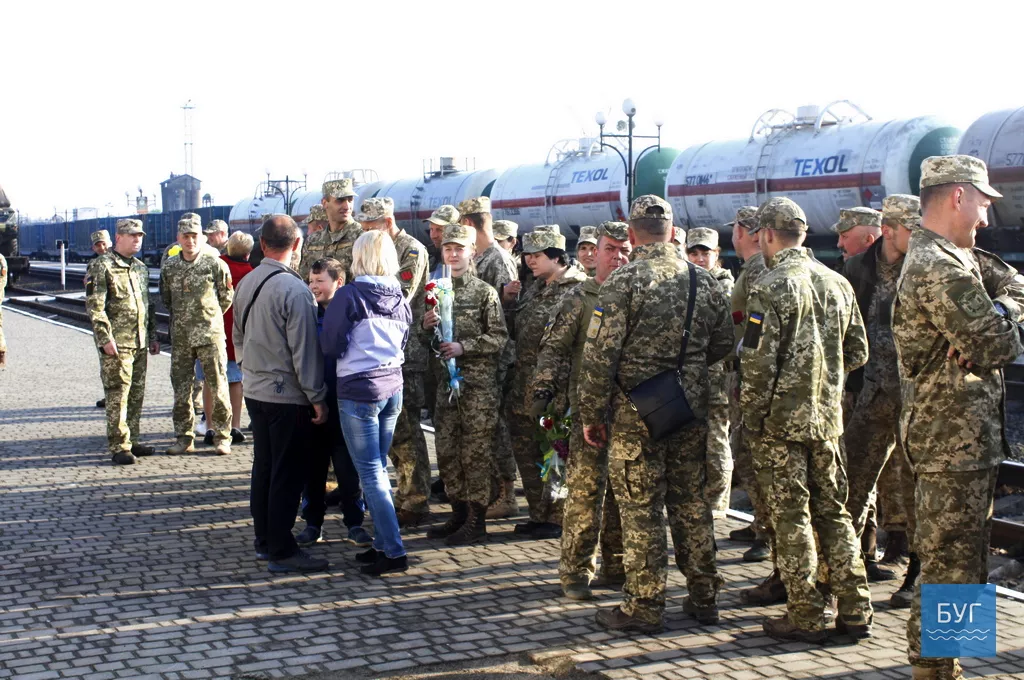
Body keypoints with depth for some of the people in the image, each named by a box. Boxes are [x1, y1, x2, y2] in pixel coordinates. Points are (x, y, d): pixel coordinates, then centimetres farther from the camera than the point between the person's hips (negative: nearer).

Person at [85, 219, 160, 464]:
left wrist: (153, 336, 19)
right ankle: (119, 447, -1)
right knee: (118, 395, -6)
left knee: (137, 394, 12)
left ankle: (131, 440, 21)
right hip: (117, 343, -7)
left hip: (140, 343, 8)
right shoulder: (102, 267, -8)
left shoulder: (141, 268, 16)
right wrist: (105, 339, -19)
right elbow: (94, 307, -13)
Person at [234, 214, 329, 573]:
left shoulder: (246, 284, 6)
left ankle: (264, 540, 25)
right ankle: (281, 551, 2)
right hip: (287, 395, -8)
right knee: (288, 473, -1)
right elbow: (304, 350, -18)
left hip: (254, 390, 8)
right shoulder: (294, 290, -19)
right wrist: (318, 398, -12)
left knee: (264, 467, 16)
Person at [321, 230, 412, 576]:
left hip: (359, 391, -6)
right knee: (378, 469, 16)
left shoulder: (349, 295, -12)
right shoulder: (399, 298, 7)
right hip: (392, 388, 7)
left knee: (371, 474, -3)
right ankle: (382, 543, 20)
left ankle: (394, 552, -4)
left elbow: (331, 346, -8)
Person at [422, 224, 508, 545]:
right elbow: (424, 339, 18)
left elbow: (499, 337, -7)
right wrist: (427, 326, -5)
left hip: (478, 382, -6)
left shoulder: (484, 292, -3)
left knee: (476, 450, -2)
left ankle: (477, 519, 5)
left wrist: (464, 347, -17)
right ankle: (459, 512, 22)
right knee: (446, 449, 9)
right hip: (445, 380, 6)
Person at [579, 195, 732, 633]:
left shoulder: (624, 281, -12)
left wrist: (592, 414, -6)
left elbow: (600, 354, -14)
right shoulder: (703, 281, 4)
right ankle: (703, 597, 23)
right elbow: (723, 346, 13)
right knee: (692, 503, 15)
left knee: (641, 510, 2)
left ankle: (644, 605, 8)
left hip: (636, 415, -5)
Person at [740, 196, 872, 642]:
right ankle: (855, 611, 17)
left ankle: (805, 617, 7)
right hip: (827, 417, 6)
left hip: (782, 419, -6)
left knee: (791, 517, 2)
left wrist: (752, 415, -7)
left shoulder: (771, 288, -14)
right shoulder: (838, 283, 8)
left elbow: (758, 361, -17)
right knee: (833, 510, 14)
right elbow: (858, 352, 14)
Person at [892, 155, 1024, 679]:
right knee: (950, 564, -3)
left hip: (961, 435, 11)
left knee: (956, 559, 18)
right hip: (955, 439, -11)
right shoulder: (940, 270, -19)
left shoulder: (950, 259, 16)